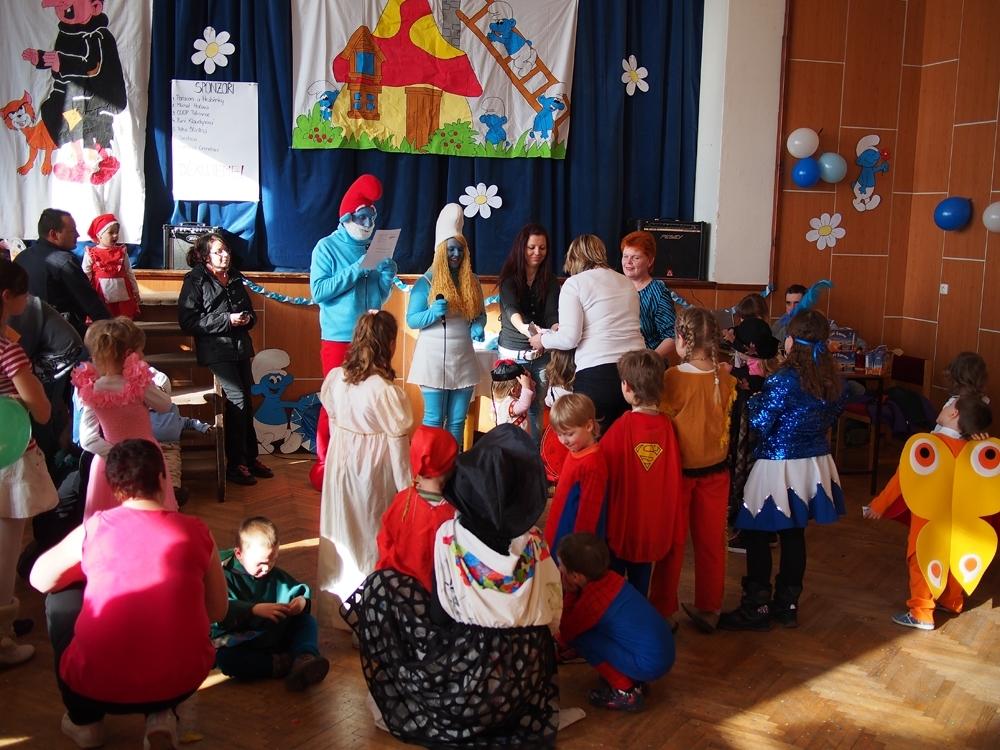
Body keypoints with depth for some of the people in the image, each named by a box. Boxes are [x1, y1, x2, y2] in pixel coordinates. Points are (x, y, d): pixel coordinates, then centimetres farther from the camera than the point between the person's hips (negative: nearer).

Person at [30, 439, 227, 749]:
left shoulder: (94, 528, -2)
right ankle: (161, 718, 14)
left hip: (99, 686, -1)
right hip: (182, 682, 2)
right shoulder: (197, 532, 0)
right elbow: (217, 611, 9)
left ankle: (84, 720, 28)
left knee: (61, 600, 23)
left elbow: (39, 579, 14)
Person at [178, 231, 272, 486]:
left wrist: (248, 318, -1)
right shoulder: (196, 280, -5)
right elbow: (188, 321, -12)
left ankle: (251, 457, 20)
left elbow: (250, 312, 24)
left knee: (246, 403, 8)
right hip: (216, 351, -6)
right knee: (237, 401, -13)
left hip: (240, 348, 7)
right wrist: (226, 320, -18)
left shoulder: (235, 278, 15)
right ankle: (235, 463, -3)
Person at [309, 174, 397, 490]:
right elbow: (318, 290, -13)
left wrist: (388, 273, -5)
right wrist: (355, 271, -16)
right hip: (339, 339, -4)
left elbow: (381, 297, 14)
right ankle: (325, 467, 8)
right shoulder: (327, 247, -3)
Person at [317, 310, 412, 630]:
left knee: (341, 532, 19)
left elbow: (333, 420, 5)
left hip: (340, 463, 5)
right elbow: (398, 445, -18)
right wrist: (407, 489, -8)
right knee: (372, 538, 11)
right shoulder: (387, 392, -24)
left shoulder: (335, 379, -8)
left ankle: (334, 607, 35)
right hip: (374, 472, -5)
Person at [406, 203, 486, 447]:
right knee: (434, 420, -1)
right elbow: (411, 320, -5)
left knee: (457, 421, 10)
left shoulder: (472, 282, 9)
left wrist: (478, 327, -5)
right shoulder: (426, 282, -4)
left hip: (464, 358, 5)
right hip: (434, 358, -4)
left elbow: (480, 314, 17)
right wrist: (433, 312, -23)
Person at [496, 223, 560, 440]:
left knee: (536, 409, 7)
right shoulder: (509, 278, -6)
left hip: (541, 354, 2)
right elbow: (510, 308, -24)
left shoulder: (550, 280, 3)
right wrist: (524, 328, -46)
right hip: (513, 353, -2)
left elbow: (553, 313, -9)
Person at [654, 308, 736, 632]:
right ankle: (709, 609, 25)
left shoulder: (673, 378, -20)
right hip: (715, 470, 3)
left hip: (680, 470, -3)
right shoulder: (726, 378, -8)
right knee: (711, 541, 15)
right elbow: (726, 419, 5)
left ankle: (664, 609, 22)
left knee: (672, 543, 12)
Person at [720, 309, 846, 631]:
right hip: (814, 463, 7)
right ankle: (788, 604, 26)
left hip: (779, 467, -7)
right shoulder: (833, 380, -1)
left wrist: (752, 399, 0)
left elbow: (759, 423, -17)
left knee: (756, 534, 5)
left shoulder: (783, 380, -20)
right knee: (794, 535, 17)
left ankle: (757, 608, 9)